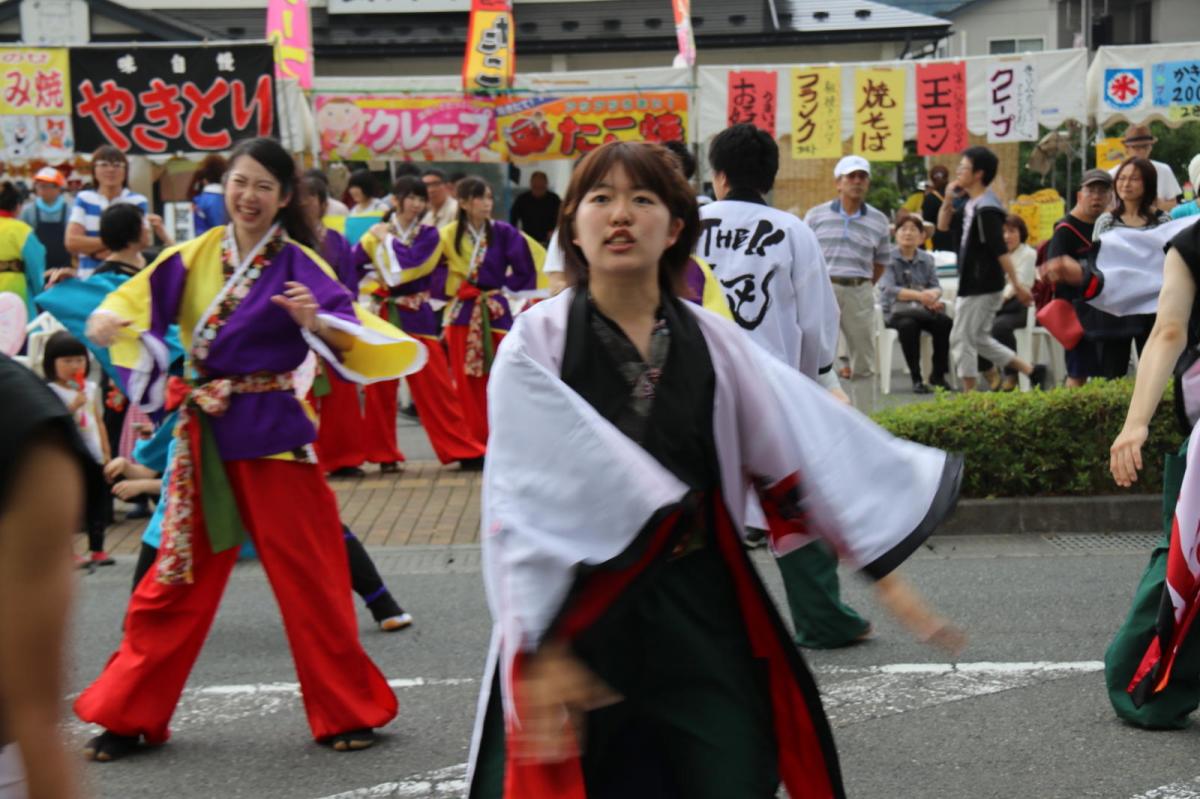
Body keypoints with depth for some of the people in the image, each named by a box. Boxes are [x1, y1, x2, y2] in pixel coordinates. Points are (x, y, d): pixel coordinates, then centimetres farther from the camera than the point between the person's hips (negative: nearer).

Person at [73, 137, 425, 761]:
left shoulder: (298, 264, -6)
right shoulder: (195, 255, 5)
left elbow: (347, 336, -17)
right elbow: (138, 301, -1)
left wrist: (316, 323, -38)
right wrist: (106, 319, -23)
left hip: (272, 429, -4)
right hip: (205, 432, 4)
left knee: (306, 574, 1)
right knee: (179, 575, 10)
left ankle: (346, 712, 14)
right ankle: (127, 715, 20)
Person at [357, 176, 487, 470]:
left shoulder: (429, 235, 1)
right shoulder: (377, 234, 4)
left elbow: (411, 261, -17)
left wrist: (387, 239, -7)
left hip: (417, 317, -1)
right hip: (384, 316, 1)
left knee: (436, 386, -2)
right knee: (378, 388, 3)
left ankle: (464, 450, 4)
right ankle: (379, 452, 16)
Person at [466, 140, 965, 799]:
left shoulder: (711, 342, 1)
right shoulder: (537, 344, -8)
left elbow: (811, 448, -1)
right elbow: (521, 509, -13)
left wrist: (886, 574, -4)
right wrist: (544, 653, -19)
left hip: (702, 619, 2)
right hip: (576, 618, -2)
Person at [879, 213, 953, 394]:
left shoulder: (927, 259, 12)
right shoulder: (889, 258, -3)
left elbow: (936, 286, 2)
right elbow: (888, 289, -17)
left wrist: (932, 295, -25)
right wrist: (919, 295, -30)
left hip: (922, 309, 4)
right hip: (895, 311, -4)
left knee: (946, 323, -25)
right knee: (908, 325, -37)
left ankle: (938, 375, -11)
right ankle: (916, 379, -27)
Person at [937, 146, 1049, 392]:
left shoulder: (986, 209, -20)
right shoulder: (971, 205, 10)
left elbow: (1001, 250, -24)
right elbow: (943, 225, 21)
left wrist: (1017, 285, -25)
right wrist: (948, 199, 5)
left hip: (982, 288, -10)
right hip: (972, 286, 10)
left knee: (962, 339, -2)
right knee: (979, 339, 17)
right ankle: (1032, 371, 19)